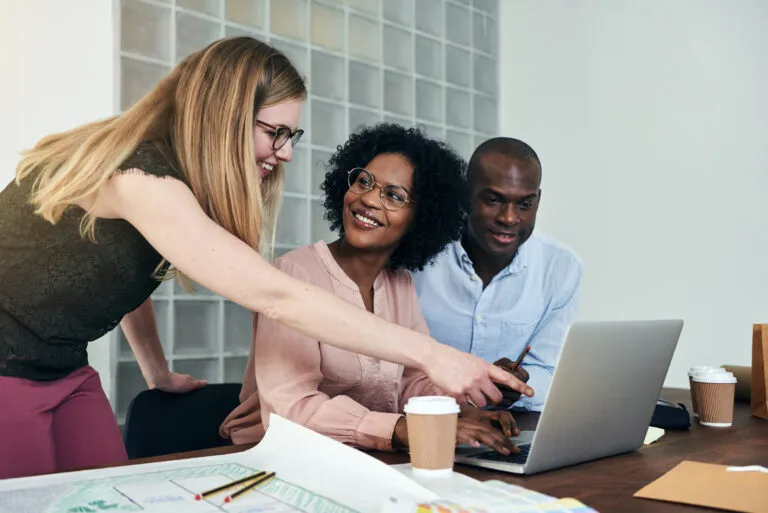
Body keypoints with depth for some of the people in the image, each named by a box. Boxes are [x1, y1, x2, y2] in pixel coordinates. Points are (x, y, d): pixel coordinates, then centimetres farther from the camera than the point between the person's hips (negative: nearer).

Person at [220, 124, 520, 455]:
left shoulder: (401, 282, 6)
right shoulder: (295, 274, -16)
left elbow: (415, 380, 7)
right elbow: (290, 408, -25)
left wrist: (461, 411, -14)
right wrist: (403, 430, -35)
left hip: (371, 459, 6)